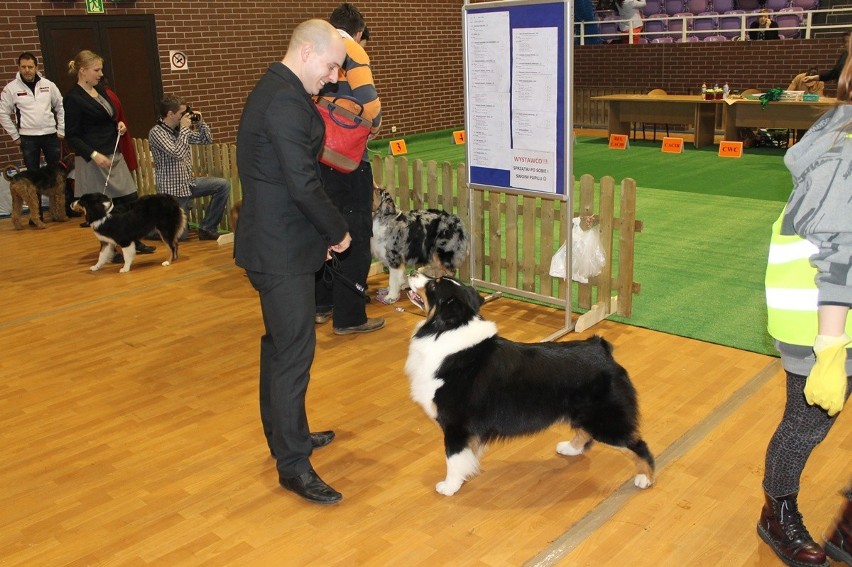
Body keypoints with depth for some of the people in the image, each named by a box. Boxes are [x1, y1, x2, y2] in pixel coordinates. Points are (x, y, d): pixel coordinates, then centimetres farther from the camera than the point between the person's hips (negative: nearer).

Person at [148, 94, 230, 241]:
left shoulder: (180, 129, 6)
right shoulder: (156, 132, -15)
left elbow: (207, 140, 14)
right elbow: (177, 153, -28)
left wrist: (200, 122, -2)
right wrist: (184, 129, -20)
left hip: (189, 182, 7)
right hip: (172, 189, -7)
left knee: (223, 185, -7)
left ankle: (207, 229, -1)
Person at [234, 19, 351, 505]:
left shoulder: (277, 91, 14)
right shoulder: (286, 102, -20)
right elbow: (304, 185, -25)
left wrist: (324, 231, 13)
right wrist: (338, 232, -10)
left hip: (274, 243, 11)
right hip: (282, 250, -11)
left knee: (280, 343, 19)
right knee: (295, 351, -4)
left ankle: (285, 433, 35)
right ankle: (293, 464, 7)